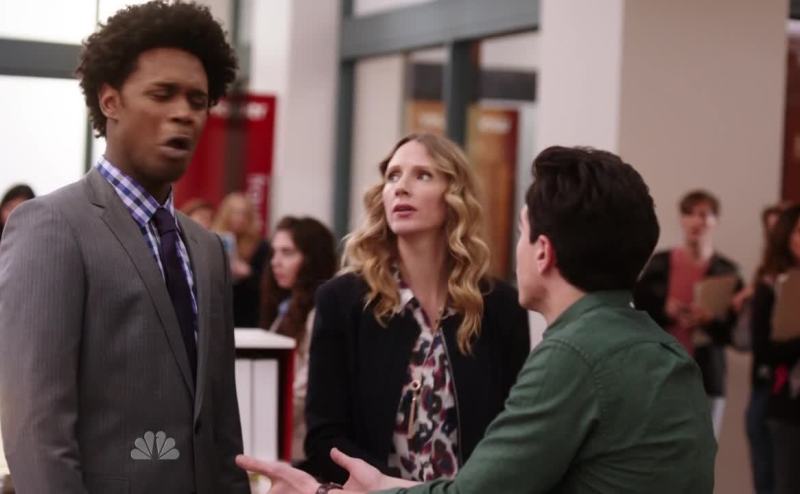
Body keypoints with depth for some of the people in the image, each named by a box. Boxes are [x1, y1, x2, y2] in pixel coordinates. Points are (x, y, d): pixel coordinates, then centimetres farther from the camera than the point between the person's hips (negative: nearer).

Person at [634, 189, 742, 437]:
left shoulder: (727, 270, 1)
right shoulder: (659, 264, 5)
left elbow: (737, 331, -1)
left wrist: (710, 321, -20)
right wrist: (664, 312, -12)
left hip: (707, 378, -1)